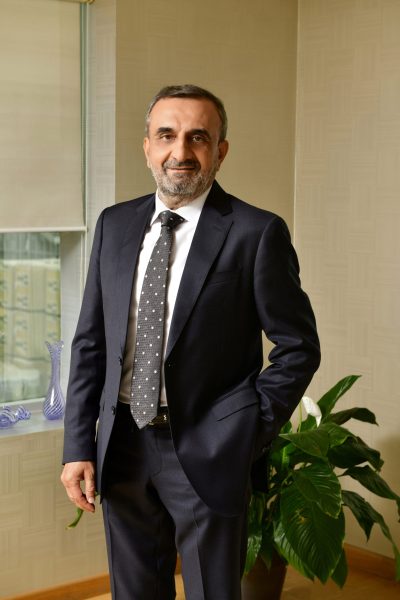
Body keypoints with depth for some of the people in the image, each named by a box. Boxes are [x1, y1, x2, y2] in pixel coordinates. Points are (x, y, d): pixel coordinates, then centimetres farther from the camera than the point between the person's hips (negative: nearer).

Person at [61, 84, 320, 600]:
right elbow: (90, 341, 7)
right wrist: (78, 446, 1)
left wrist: (251, 434, -8)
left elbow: (298, 347, -4)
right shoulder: (114, 225, 5)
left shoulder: (256, 233, -9)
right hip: (121, 446, 4)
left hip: (206, 454, -4)